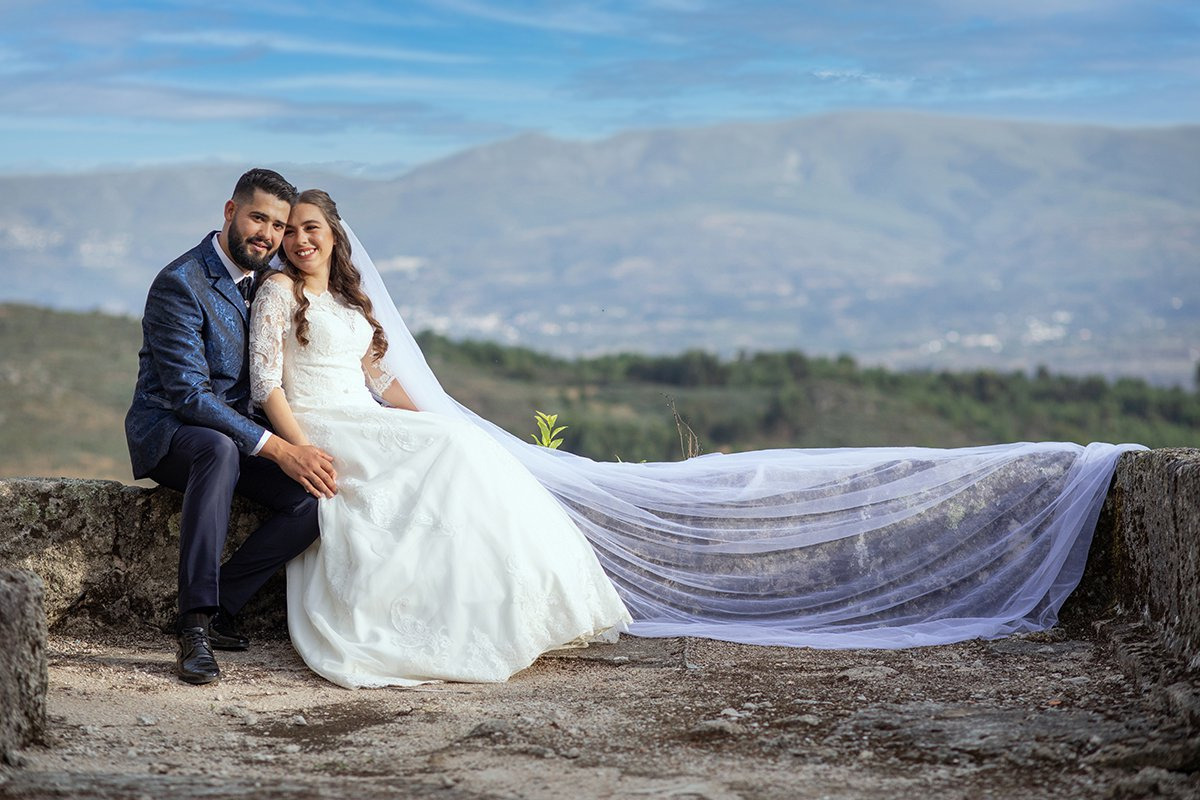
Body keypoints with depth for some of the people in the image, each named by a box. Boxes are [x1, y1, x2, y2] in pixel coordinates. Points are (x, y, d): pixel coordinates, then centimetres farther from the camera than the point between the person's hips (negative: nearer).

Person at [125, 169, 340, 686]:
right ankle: (196, 625, -37)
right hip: (167, 431, -6)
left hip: (233, 429, 7)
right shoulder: (180, 284, -17)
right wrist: (276, 448, -31)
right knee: (219, 449, -41)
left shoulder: (268, 280, 8)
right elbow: (188, 394, -24)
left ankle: (217, 605, -12)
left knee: (320, 494, -20)